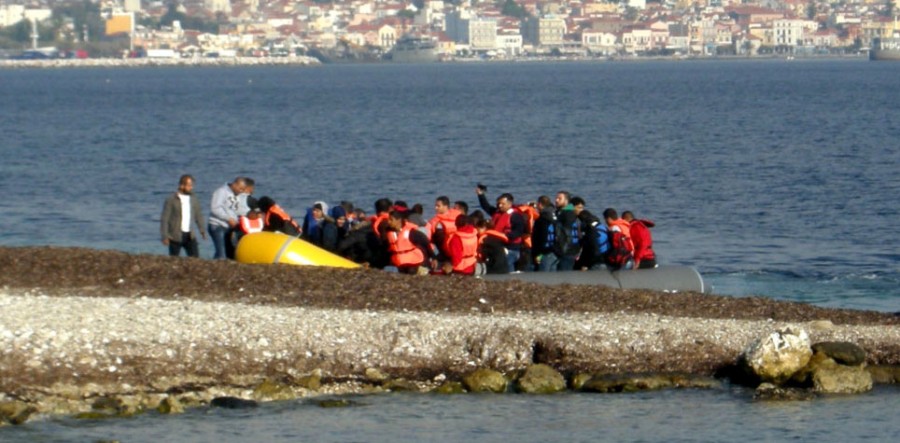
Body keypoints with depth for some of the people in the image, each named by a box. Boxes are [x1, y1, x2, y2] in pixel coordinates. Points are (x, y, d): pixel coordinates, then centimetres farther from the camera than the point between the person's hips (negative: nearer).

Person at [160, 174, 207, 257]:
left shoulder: (193, 199, 7)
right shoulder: (171, 200, -8)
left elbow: (198, 215, 15)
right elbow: (164, 218, -8)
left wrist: (202, 230, 2)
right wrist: (165, 236, -13)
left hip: (190, 236, 4)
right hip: (175, 236, -4)